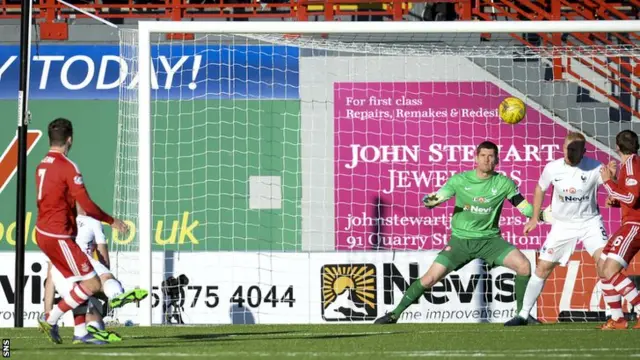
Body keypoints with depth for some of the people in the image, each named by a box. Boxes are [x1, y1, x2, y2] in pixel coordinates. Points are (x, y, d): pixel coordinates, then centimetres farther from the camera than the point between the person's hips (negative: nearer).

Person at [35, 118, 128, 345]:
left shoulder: (42, 166, 10)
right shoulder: (68, 167, -16)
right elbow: (87, 205, -17)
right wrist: (112, 221, -4)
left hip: (43, 232, 9)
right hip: (59, 236, -9)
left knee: (78, 282, 16)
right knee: (92, 284, -6)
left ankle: (80, 332, 14)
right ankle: (51, 319, -7)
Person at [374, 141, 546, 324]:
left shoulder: (504, 183, -2)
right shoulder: (460, 180, -3)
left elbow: (525, 207, -1)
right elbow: (434, 199, -5)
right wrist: (429, 200, -30)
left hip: (490, 239, 1)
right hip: (461, 239, -1)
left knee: (523, 265, -21)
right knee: (430, 278, -9)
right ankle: (395, 314, 6)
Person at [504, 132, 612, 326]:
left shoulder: (594, 168, -16)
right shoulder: (552, 168, -8)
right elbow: (540, 188, 12)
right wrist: (535, 217, 11)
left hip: (590, 221, -2)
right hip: (563, 224, 2)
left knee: (604, 260, -22)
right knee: (543, 267, 2)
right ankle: (523, 314, 14)